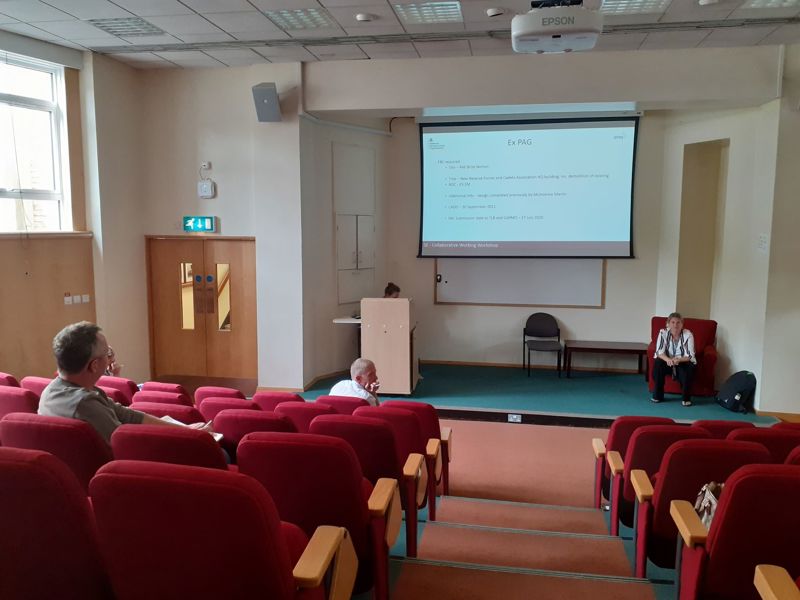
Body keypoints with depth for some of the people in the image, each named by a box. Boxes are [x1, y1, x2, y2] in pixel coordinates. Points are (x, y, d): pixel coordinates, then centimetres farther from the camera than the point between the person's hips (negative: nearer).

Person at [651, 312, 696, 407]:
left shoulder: (688, 335, -16)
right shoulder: (663, 333, -13)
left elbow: (690, 355, -20)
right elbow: (659, 352, -19)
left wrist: (678, 360, -40)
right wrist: (668, 359, -41)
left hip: (683, 363, -1)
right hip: (667, 361, 2)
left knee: (689, 367, -34)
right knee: (657, 363, -29)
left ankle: (686, 398, -14)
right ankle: (658, 395, -15)